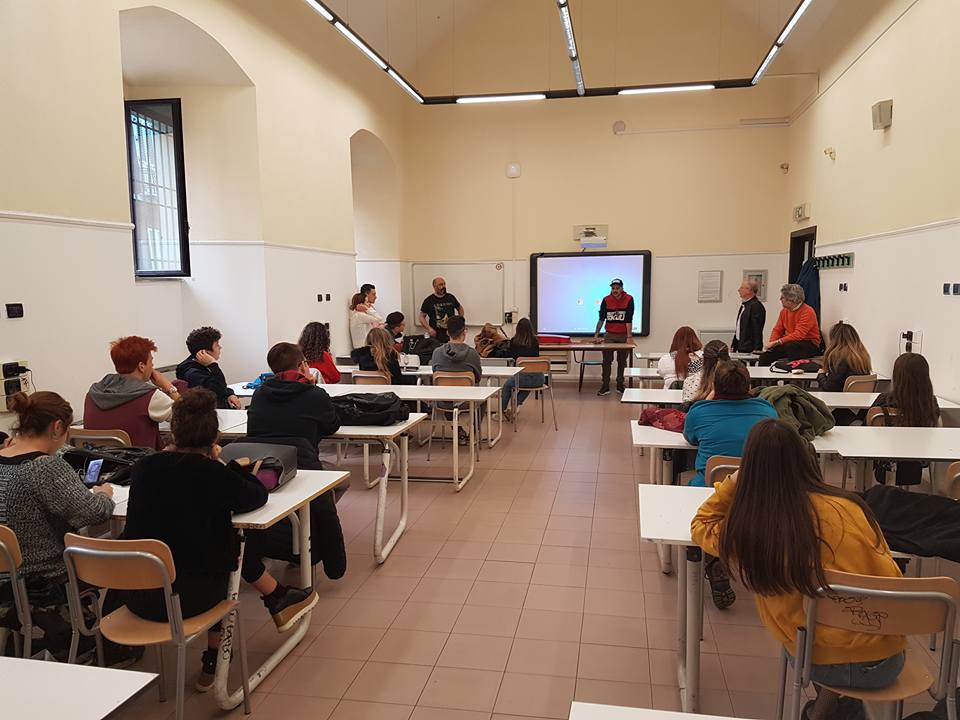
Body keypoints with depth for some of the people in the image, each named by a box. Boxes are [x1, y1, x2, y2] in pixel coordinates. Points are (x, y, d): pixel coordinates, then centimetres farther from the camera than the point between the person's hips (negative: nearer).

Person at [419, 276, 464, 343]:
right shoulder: (428, 300, 1)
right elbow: (422, 317, 3)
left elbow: (460, 309, 22)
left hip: (452, 334, 2)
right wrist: (429, 328, -10)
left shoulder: (451, 297, 8)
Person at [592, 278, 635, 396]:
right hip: (609, 335, 1)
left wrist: (629, 337, -18)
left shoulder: (629, 300, -9)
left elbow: (629, 320, -14)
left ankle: (620, 386, 18)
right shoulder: (606, 300, -5)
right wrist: (596, 335, -11)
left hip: (624, 335, -1)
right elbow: (601, 319, -5)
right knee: (606, 361, -2)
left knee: (622, 362, 8)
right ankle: (605, 387, 3)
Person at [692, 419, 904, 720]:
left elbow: (701, 526, 8)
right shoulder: (846, 508, -18)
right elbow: (891, 582, -2)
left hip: (813, 662, 1)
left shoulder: (741, 527, -16)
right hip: (882, 662, -1)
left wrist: (732, 482, -2)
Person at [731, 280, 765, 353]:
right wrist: (733, 346, 19)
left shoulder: (756, 306, -15)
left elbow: (757, 330, -18)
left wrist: (756, 349, -20)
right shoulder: (744, 304, 15)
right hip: (740, 347, 9)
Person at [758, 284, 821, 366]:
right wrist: (771, 343, -11)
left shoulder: (807, 312, -16)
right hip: (788, 343, 7)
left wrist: (777, 342, -27)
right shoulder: (784, 311, 7)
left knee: (790, 346, -37)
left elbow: (798, 335, -24)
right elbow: (777, 330, 9)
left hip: (809, 345, -6)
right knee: (766, 353, -12)